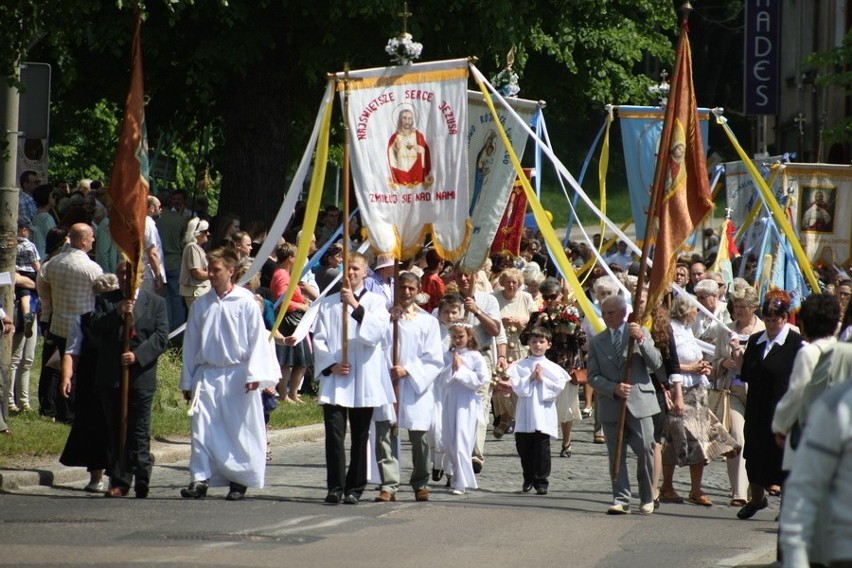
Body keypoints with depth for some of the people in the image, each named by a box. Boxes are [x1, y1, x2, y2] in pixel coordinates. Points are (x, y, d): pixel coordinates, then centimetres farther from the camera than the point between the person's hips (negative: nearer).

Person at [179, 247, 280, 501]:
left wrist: (254, 374, -10)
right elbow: (191, 343, 13)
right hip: (207, 375, 3)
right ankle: (200, 478, -2)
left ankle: (239, 480, 11)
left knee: (240, 430, 2)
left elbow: (258, 339, -2)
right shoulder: (201, 304, 9)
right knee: (203, 429, -3)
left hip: (237, 375, -3)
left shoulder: (246, 302, -3)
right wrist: (188, 381, 13)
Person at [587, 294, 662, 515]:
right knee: (616, 455, 1)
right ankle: (621, 500, 4)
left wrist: (641, 340, -16)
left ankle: (647, 498, 12)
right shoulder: (596, 342, 10)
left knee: (645, 450, -2)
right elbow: (593, 376, 4)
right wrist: (614, 388, -13)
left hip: (639, 403, -2)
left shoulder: (640, 333, 7)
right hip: (611, 406, 2)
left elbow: (656, 364, -3)